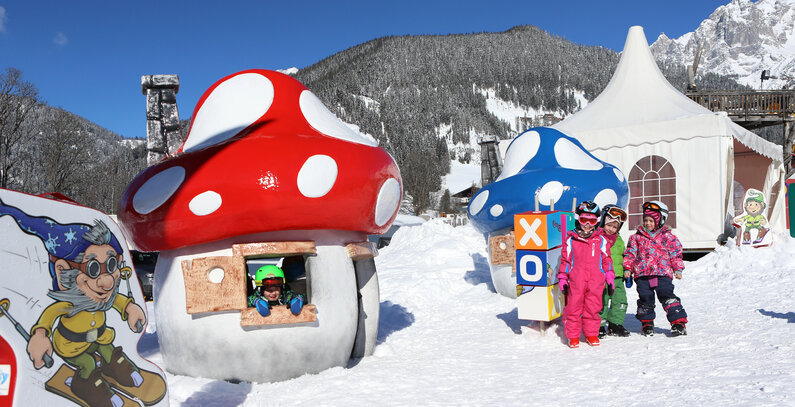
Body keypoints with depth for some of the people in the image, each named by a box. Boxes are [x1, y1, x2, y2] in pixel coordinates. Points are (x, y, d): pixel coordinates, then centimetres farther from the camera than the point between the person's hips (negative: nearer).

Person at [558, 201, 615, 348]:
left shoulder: (601, 240, 11)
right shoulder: (570, 240, 6)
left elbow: (606, 260, 15)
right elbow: (565, 260, 9)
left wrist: (610, 279, 12)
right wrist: (563, 279, 5)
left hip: (595, 281, 1)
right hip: (576, 282, -1)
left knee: (593, 308, 4)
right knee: (573, 308, -1)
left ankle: (592, 334, 20)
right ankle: (573, 336, 10)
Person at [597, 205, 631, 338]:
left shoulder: (619, 240, 16)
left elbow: (624, 257, 26)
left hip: (617, 277, 6)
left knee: (620, 301, 6)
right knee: (601, 302, -3)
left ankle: (616, 324, 19)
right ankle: (599, 326, 8)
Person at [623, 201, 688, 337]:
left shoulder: (668, 237, 6)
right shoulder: (637, 237, 10)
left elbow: (676, 253, 9)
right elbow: (630, 253, 14)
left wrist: (678, 269, 4)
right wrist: (627, 268, 7)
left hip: (662, 273, -2)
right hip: (642, 274, 2)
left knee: (667, 297, -11)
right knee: (645, 299, 5)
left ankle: (678, 322, -4)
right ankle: (647, 323, 22)